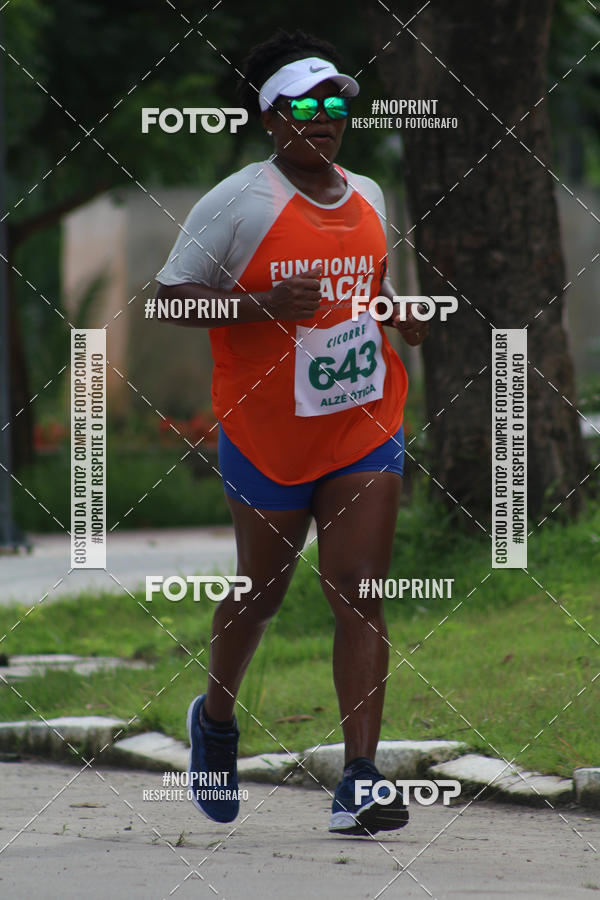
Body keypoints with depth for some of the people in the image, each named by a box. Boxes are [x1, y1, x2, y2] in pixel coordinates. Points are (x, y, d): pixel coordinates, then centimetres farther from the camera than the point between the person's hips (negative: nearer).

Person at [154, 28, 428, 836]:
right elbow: (171, 293, -11)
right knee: (262, 590, 13)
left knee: (359, 592, -9)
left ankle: (358, 782, -13)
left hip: (365, 430, 3)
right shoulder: (238, 203, -10)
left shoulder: (367, 198, 7)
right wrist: (265, 305, -24)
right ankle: (216, 719, 43)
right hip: (268, 435, -3)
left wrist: (401, 315, 3)